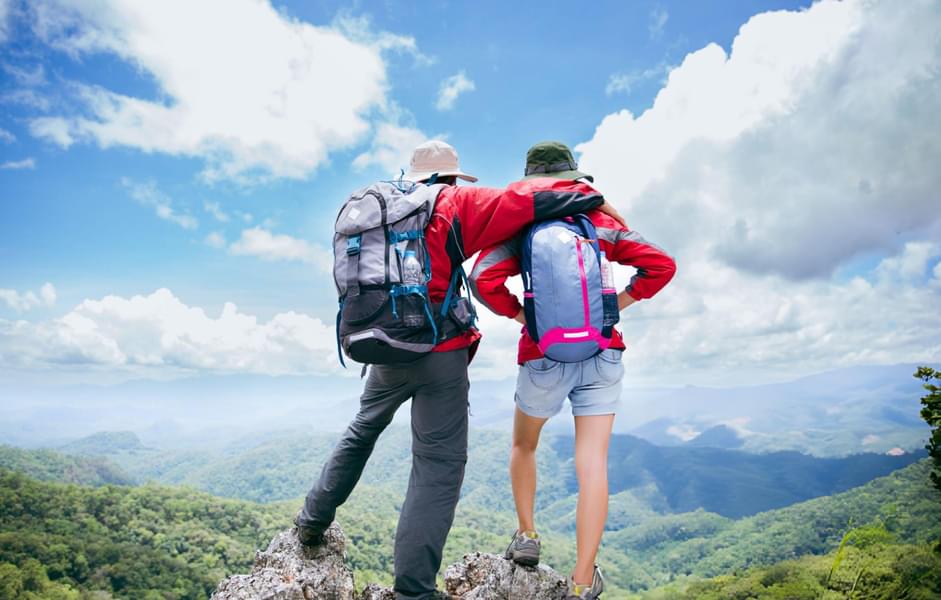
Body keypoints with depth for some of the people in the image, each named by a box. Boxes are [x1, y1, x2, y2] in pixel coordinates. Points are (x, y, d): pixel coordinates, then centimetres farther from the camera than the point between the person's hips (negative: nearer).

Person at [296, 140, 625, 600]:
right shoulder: (453, 205, -3)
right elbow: (522, 200, -12)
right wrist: (593, 198, -4)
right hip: (440, 353, -6)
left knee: (362, 431, 29)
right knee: (438, 466, 1)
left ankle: (312, 520, 41)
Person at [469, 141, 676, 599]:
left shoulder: (522, 230, -2)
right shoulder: (603, 224, 5)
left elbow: (484, 280, -17)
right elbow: (661, 266, 1)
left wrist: (521, 315, -4)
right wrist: (614, 305, 3)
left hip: (543, 357, -1)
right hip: (601, 355, 2)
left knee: (524, 445, 24)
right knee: (592, 463, 0)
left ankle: (526, 536, 29)